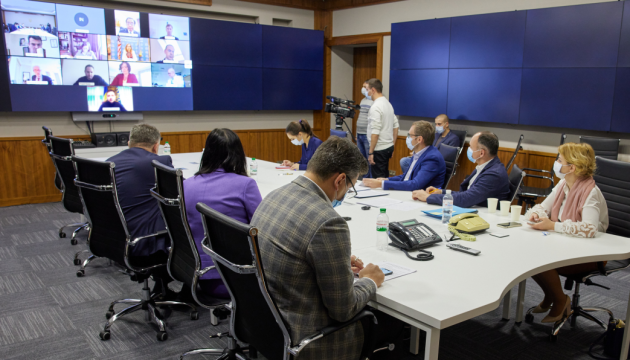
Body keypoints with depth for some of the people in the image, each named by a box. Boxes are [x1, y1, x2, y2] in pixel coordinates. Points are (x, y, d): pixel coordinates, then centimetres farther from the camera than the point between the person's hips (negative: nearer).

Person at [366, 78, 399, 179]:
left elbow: (375, 132, -22)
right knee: (385, 177, 18)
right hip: (389, 147, 9)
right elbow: (396, 126, 16)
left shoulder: (375, 107, -17)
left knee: (378, 178, -3)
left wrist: (370, 152, -18)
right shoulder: (388, 103, 12)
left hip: (379, 149, -9)